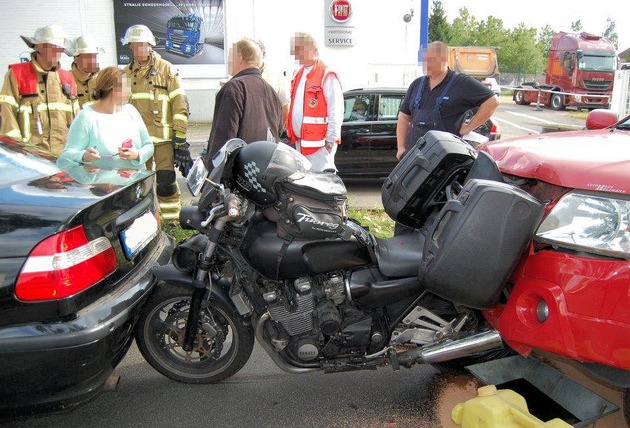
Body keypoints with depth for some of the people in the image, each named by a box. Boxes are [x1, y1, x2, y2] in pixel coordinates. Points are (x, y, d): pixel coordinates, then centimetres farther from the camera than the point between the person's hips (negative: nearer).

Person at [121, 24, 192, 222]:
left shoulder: (166, 69, 0)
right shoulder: (126, 74, 14)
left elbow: (180, 103, -5)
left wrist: (180, 135, -10)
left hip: (162, 135, -5)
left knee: (166, 180, -8)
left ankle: (172, 221, 2)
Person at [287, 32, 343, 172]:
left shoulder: (326, 75, -10)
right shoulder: (298, 74, 17)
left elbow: (336, 111, -15)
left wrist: (330, 140, -17)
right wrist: (291, 133, 17)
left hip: (318, 141, -9)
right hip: (299, 141, 9)